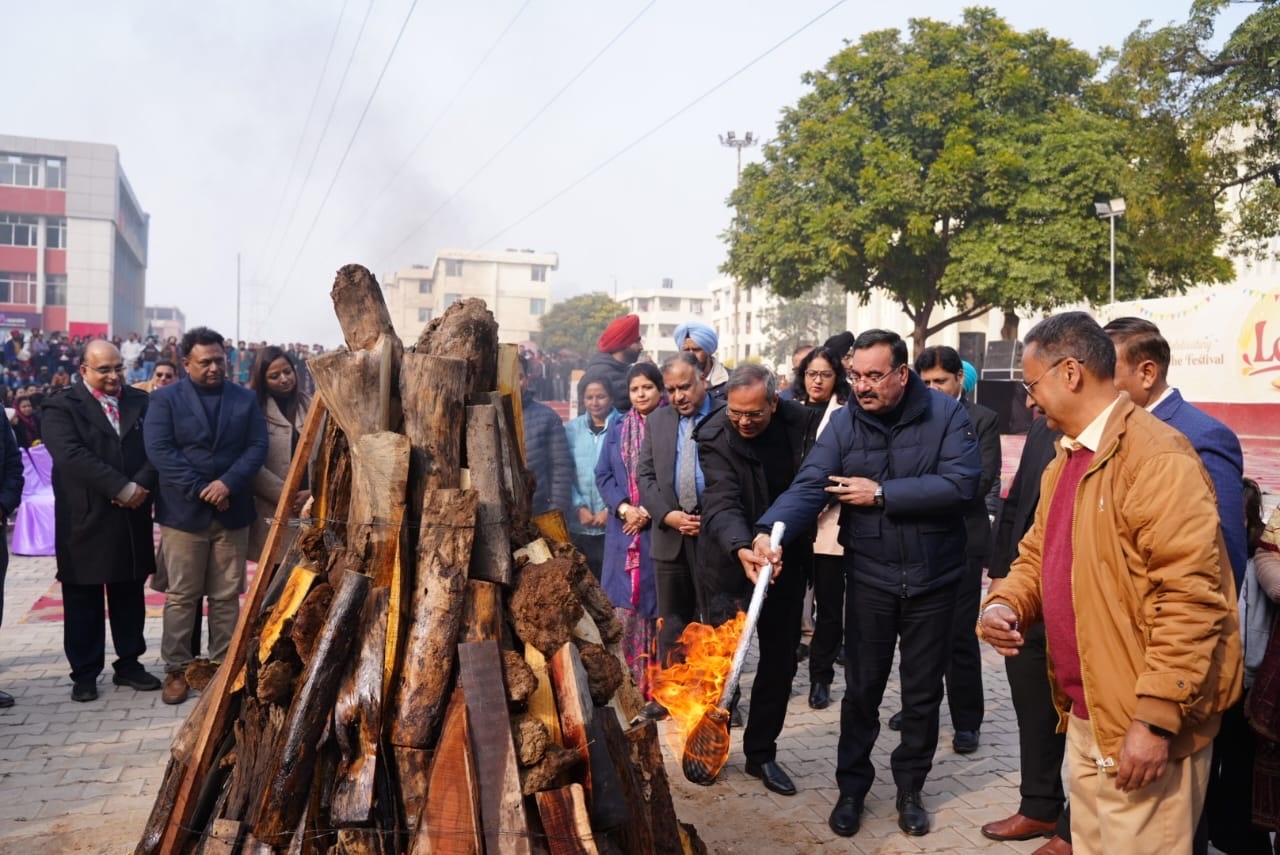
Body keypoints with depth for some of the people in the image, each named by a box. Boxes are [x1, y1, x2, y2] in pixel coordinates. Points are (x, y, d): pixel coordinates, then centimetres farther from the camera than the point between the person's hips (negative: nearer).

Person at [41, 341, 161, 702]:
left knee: (130, 595, 12)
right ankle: (84, 673, 17)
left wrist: (142, 485, -17)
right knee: (83, 601, 6)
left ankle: (129, 664, 24)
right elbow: (71, 455, -17)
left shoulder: (140, 402, 9)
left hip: (133, 519, 4)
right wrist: (120, 488, -22)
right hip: (85, 521, -3)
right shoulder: (62, 407, -3)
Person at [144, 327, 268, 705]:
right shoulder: (165, 398, 2)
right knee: (181, 597, 3)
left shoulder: (246, 399, 9)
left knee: (227, 596, 8)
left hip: (232, 512, 2)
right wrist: (200, 490, -15)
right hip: (184, 512, -2)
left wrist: (228, 483, -15)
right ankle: (176, 669, 13)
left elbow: (257, 446, 1)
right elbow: (159, 449, -9)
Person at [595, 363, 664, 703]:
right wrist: (623, 508, -6)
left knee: (659, 605, -1)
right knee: (624, 605, 3)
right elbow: (603, 474, 9)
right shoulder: (617, 427, 13)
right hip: (623, 530, 4)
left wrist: (651, 511, -13)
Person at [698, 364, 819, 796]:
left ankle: (761, 753, 26)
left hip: (787, 560, 4)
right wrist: (740, 547, -47)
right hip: (731, 561, -3)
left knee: (780, 660, 10)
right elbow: (722, 502, -30)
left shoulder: (801, 423, -8)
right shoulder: (714, 437, -17)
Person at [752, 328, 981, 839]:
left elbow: (960, 484, -22)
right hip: (869, 579, 1)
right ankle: (852, 788, 30)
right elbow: (810, 486, -17)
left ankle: (910, 789, 34)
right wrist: (771, 530, -36)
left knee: (922, 693, 14)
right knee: (861, 690, 11)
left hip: (932, 579, -1)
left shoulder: (945, 415, -10)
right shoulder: (844, 423, -5)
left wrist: (881, 494, -18)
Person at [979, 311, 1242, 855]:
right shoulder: (1065, 460, 12)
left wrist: (1157, 719, -23)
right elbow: (1038, 557, 19)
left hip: (1142, 728, -8)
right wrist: (1005, 604, -2)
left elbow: (1191, 598, -22)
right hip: (1084, 717, 9)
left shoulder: (1157, 457, -18)